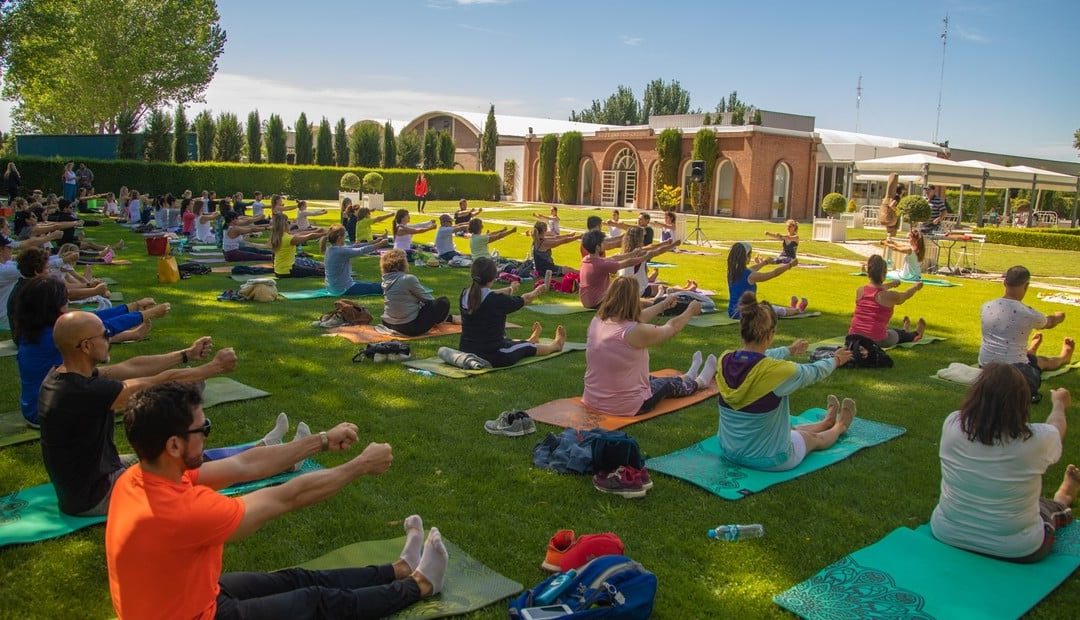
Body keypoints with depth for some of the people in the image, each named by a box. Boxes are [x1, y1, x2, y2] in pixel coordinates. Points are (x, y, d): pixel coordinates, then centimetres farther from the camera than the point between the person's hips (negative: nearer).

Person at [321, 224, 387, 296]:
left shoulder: (330, 249, 5)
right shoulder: (340, 251, -23)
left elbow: (353, 247, 7)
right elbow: (361, 251, -20)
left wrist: (374, 242, 6)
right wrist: (380, 244, -9)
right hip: (343, 289, -10)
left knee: (373, 285, 22)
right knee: (379, 287, -6)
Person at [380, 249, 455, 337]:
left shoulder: (386, 280, 3)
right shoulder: (409, 279, -18)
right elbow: (428, 298, -5)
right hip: (411, 327, -8)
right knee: (444, 302, 5)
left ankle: (450, 318, 47)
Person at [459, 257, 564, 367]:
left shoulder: (464, 295, -5)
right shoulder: (498, 301, -21)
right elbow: (524, 299, 0)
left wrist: (510, 289, 35)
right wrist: (538, 291, 22)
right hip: (493, 358, -6)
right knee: (527, 347, 23)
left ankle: (529, 341, 65)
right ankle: (556, 345, 50)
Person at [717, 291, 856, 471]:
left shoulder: (725, 360, -12)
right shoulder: (776, 371, -28)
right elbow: (813, 372, -6)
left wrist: (789, 350, 31)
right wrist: (836, 360, 17)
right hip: (768, 459, -5)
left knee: (792, 430, 35)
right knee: (813, 438, 29)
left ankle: (827, 422, 63)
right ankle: (839, 427, 60)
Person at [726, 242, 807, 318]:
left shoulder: (732, 272, 1)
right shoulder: (751, 276, -22)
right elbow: (775, 273, -10)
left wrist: (765, 262, 40)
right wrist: (790, 265, 7)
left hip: (732, 312, 7)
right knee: (778, 310, 15)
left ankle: (791, 308, 51)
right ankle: (798, 310, 43)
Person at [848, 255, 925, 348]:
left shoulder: (860, 291, -3)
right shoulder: (889, 295, -15)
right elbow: (905, 296, 10)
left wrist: (890, 284, 39)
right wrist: (916, 287, 31)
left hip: (854, 337, 4)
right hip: (875, 341, -4)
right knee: (897, 334, 30)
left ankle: (904, 331, 65)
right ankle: (916, 334, 60)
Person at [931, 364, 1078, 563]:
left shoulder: (952, 425, -20)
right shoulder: (1036, 439, -24)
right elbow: (1057, 428, 4)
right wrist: (1059, 403, 26)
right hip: (1016, 550, -3)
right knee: (1047, 506, 30)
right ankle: (1063, 500, 60)